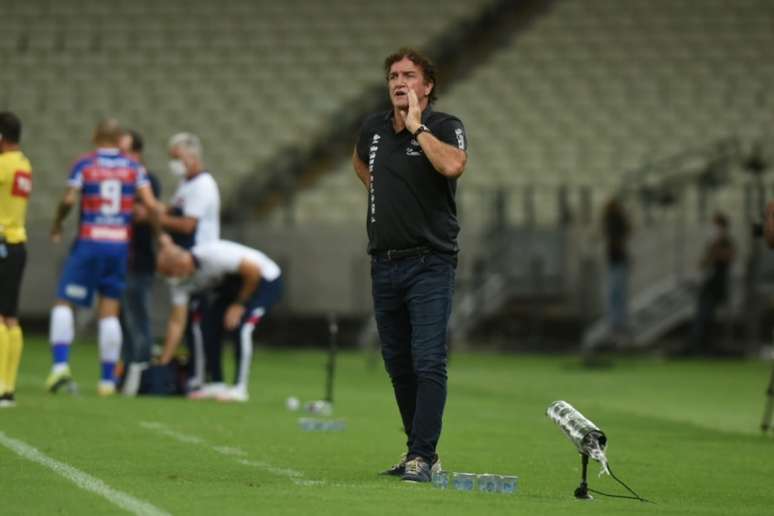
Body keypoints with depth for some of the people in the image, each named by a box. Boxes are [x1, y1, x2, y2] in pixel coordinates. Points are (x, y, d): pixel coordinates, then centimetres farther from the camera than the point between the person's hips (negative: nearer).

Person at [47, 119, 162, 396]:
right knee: (110, 312, 7)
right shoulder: (134, 168, 5)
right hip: (120, 245, 3)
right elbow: (150, 204, -4)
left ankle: (61, 363, -12)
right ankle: (108, 379, 7)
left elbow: (69, 200, -11)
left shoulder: (84, 164, -2)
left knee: (64, 303, 5)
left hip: (89, 244, -2)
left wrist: (57, 225, 6)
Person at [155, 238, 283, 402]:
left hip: (265, 279, -7)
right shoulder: (183, 283, -10)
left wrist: (239, 305, -19)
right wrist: (162, 364, -10)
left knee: (239, 326, -23)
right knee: (209, 324, -7)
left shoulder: (212, 254, -34)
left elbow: (253, 269, -29)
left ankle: (239, 388, -17)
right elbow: (177, 325, -7)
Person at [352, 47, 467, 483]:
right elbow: (360, 161, 34)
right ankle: (420, 450, 19)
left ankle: (422, 456, -15)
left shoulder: (446, 127, -6)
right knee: (398, 364, 10)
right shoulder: (374, 129, 10)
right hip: (385, 263, 6)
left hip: (429, 263, -6)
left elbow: (453, 165, -29)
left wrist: (417, 125, -18)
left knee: (429, 362, -12)